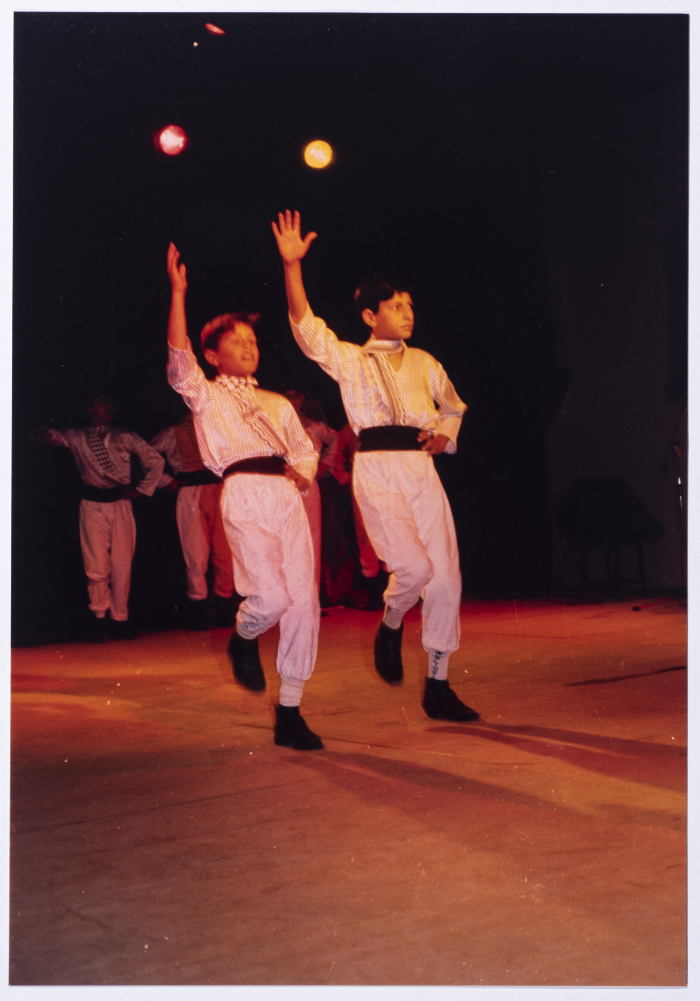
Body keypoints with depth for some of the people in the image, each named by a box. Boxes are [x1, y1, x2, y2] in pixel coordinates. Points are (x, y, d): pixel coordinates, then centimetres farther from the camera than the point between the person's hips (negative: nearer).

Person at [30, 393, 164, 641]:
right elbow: (37, 434, 5)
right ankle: (99, 616, 13)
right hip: (92, 506, 0)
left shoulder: (125, 437, 8)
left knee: (122, 564, -1)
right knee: (96, 565, -2)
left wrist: (142, 489, 4)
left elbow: (155, 460, 11)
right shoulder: (77, 437, 8)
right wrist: (46, 435, -18)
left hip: (121, 504, 0)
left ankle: (120, 618, 9)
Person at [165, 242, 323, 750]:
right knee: (271, 597, -21)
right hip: (244, 496, -5)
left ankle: (290, 713, 9)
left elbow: (306, 449, 26)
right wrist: (178, 293, -11)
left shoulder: (278, 404, 27)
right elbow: (179, 360, -6)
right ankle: (243, 639, 17)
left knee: (303, 602, -2)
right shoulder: (206, 397, 12)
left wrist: (303, 471, 3)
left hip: (288, 498, 5)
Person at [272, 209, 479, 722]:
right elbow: (306, 325, -6)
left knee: (446, 576, 0)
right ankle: (390, 628, 13)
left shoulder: (425, 363, 18)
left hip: (422, 469, 5)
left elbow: (453, 407, 30)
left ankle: (438, 687, 12)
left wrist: (443, 435, 8)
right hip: (377, 471, -4)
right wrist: (292, 265, -16)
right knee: (414, 566, -22)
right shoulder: (349, 359, 7)